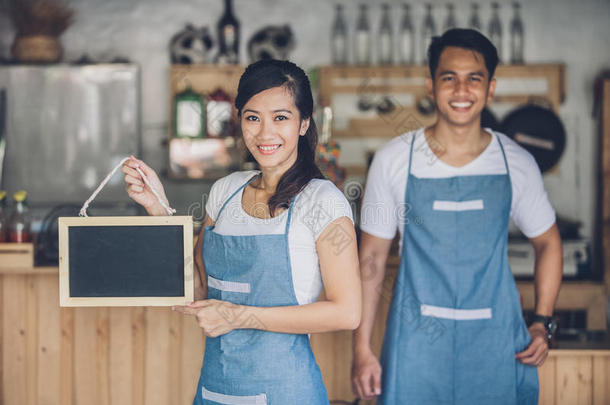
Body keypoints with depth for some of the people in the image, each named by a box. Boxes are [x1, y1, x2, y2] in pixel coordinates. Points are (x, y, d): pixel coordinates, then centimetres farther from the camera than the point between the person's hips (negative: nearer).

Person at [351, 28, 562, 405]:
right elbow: (372, 256, 1)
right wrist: (362, 349, -2)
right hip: (417, 343, -1)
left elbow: (548, 242, 13)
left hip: (496, 343, 1)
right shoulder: (394, 160, -3)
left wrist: (543, 323, 1)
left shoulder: (517, 163, -1)